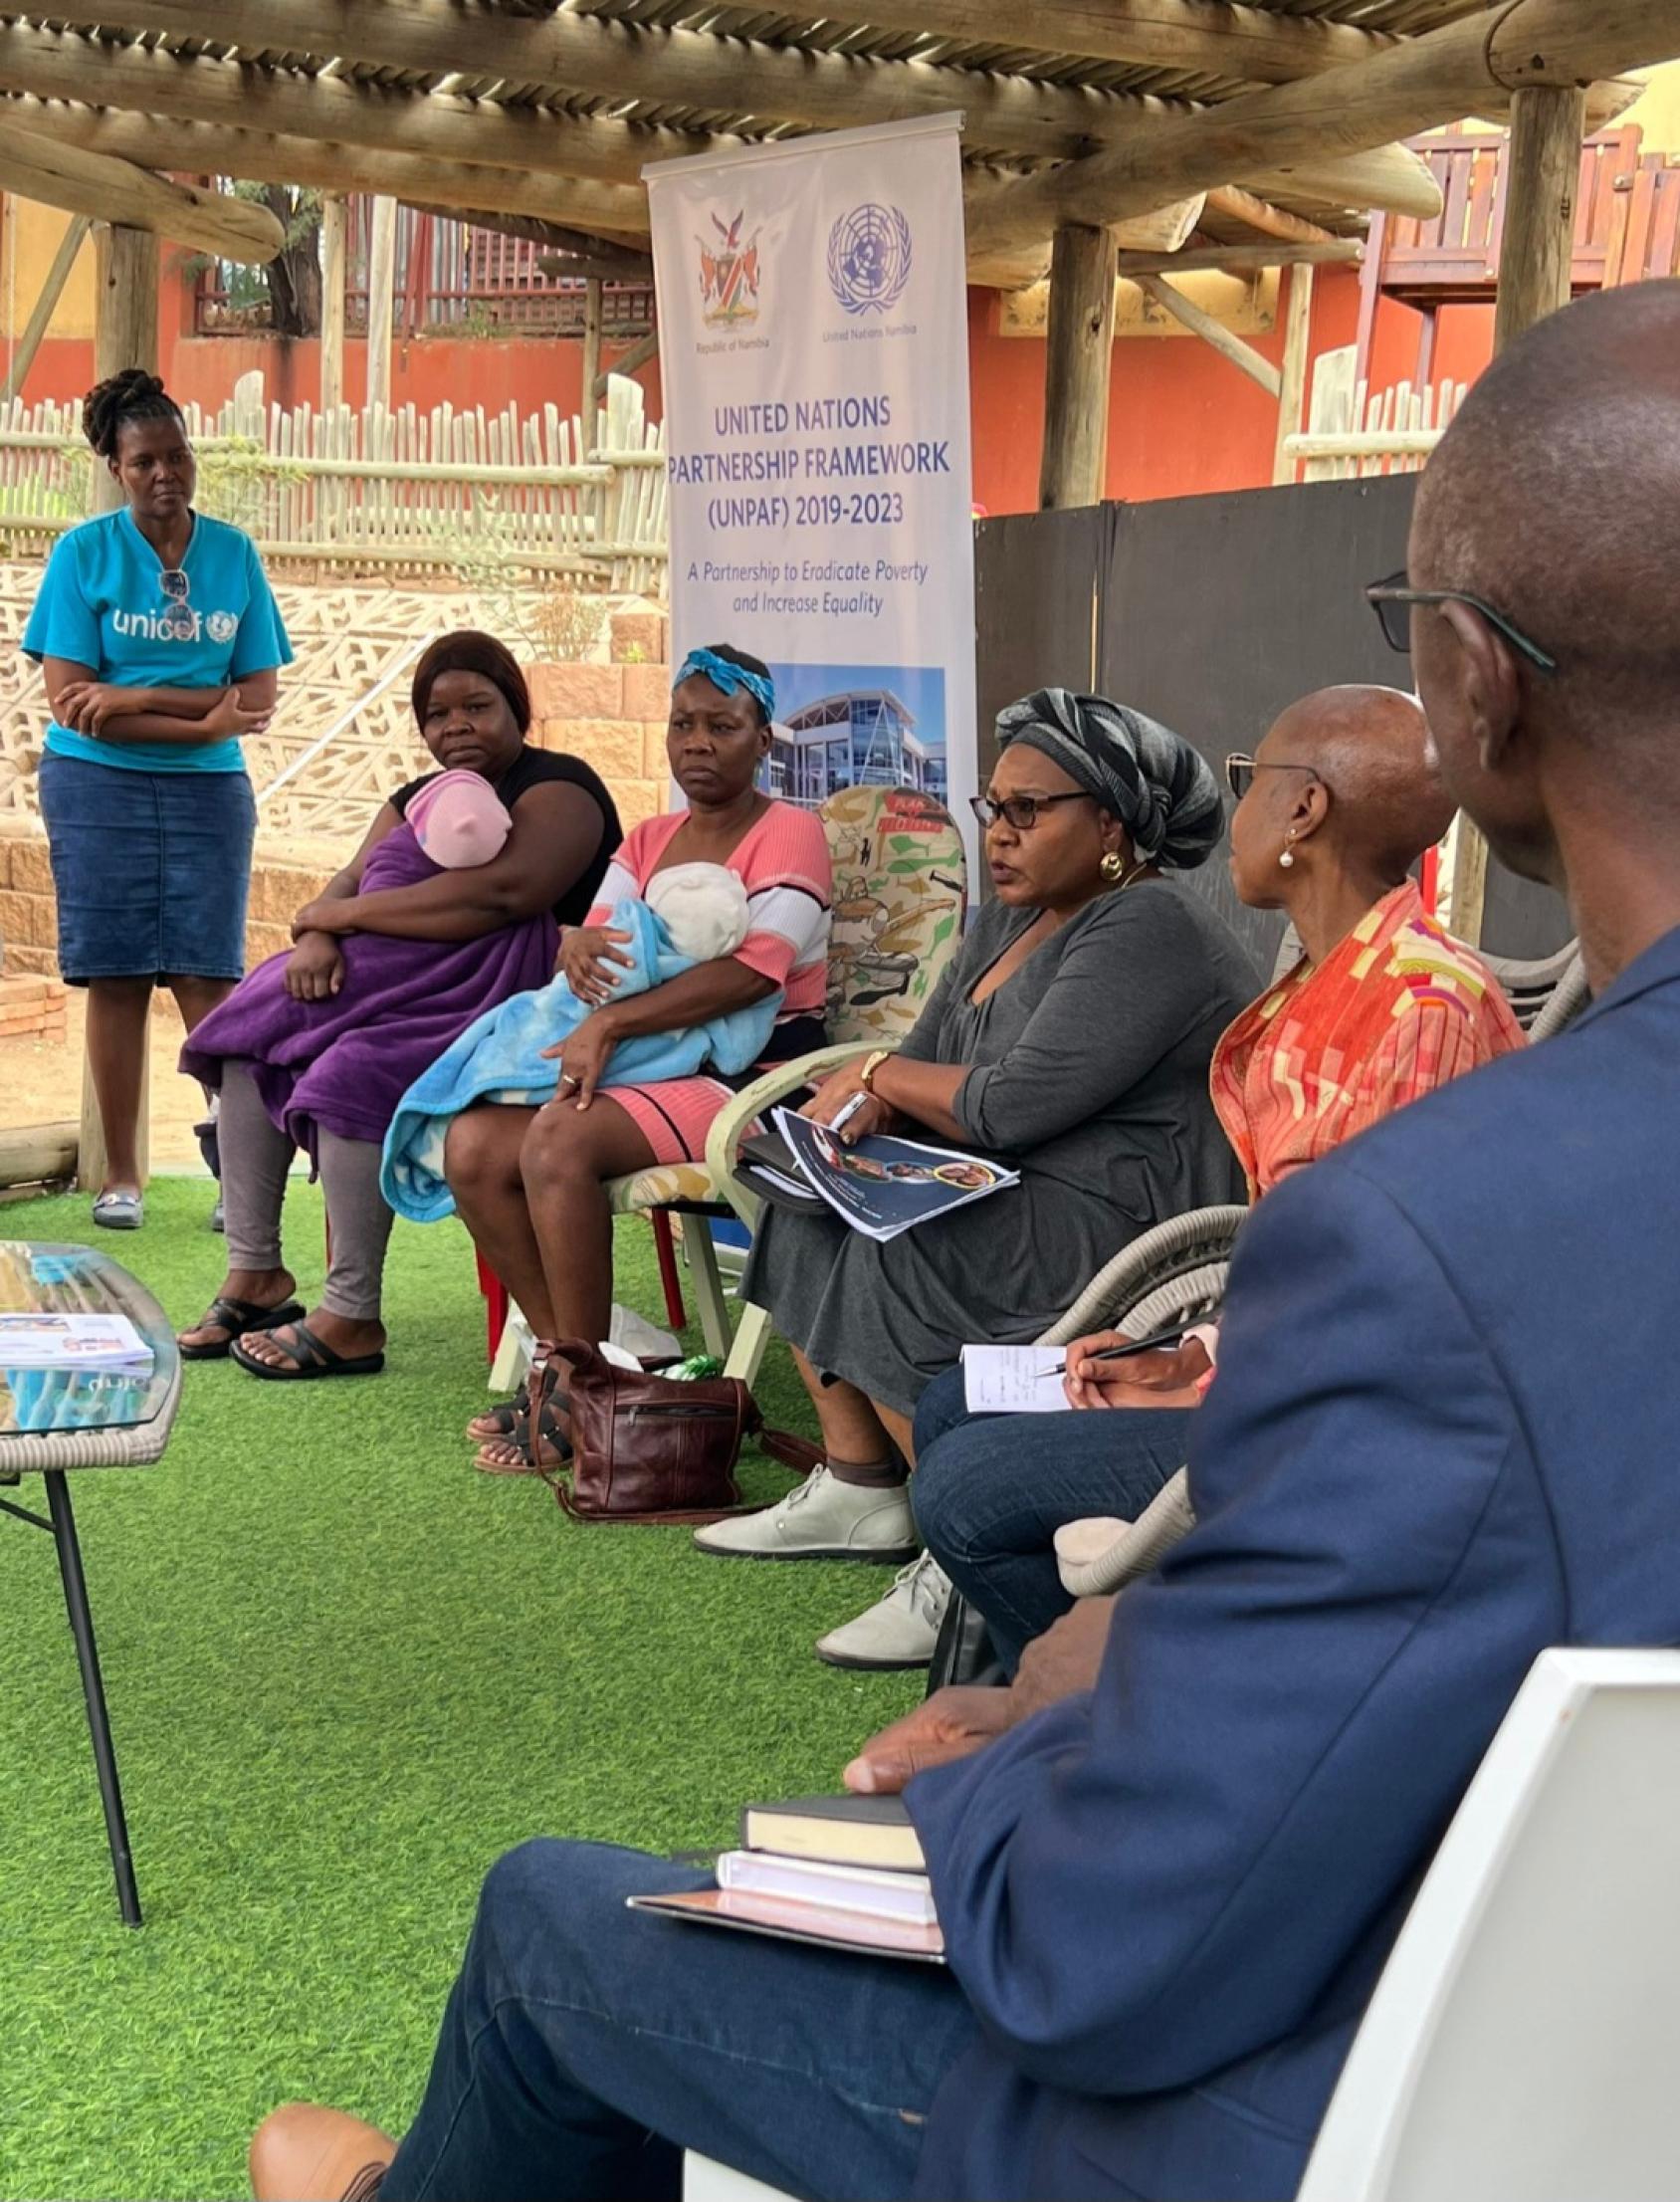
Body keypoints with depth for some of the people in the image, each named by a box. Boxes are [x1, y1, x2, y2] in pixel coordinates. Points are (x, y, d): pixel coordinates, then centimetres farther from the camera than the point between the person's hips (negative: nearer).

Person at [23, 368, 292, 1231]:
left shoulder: (234, 554, 4)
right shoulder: (83, 552, -2)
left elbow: (257, 698, 0)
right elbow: (70, 700, -9)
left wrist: (139, 697, -13)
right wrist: (207, 717, -13)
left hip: (208, 789, 1)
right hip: (97, 784, -1)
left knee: (206, 979, -4)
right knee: (116, 979, 0)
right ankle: (121, 1176, 7)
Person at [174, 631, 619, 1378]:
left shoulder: (556, 789, -6)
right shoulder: (420, 798, 21)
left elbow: (503, 891, -23)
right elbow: (348, 884, 11)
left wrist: (343, 915, -15)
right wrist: (317, 937, -15)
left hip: (502, 1003, -9)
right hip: (402, 990, 9)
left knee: (356, 1073, -31)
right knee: (249, 1038, -7)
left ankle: (351, 1320, -27)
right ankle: (253, 1273, -8)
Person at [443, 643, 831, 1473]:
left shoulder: (789, 832, -4)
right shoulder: (650, 839, 20)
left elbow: (755, 967, -19)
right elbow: (601, 931, 9)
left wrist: (610, 1023, -24)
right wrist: (577, 945, -18)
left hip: (752, 1073, -7)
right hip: (652, 1064, 7)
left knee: (559, 1141, -31)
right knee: (472, 1144, -16)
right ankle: (562, 1354, -7)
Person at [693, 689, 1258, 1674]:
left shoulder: (1152, 931, -17)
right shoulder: (1012, 919, 15)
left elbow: (1011, 1106, -23)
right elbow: (928, 1061, 16)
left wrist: (879, 1075, -6)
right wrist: (856, 1108, -8)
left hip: (1119, 1220, -11)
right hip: (1016, 1201, 11)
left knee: (883, 1270, -26)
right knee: (807, 1219, 9)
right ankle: (859, 1491, 11)